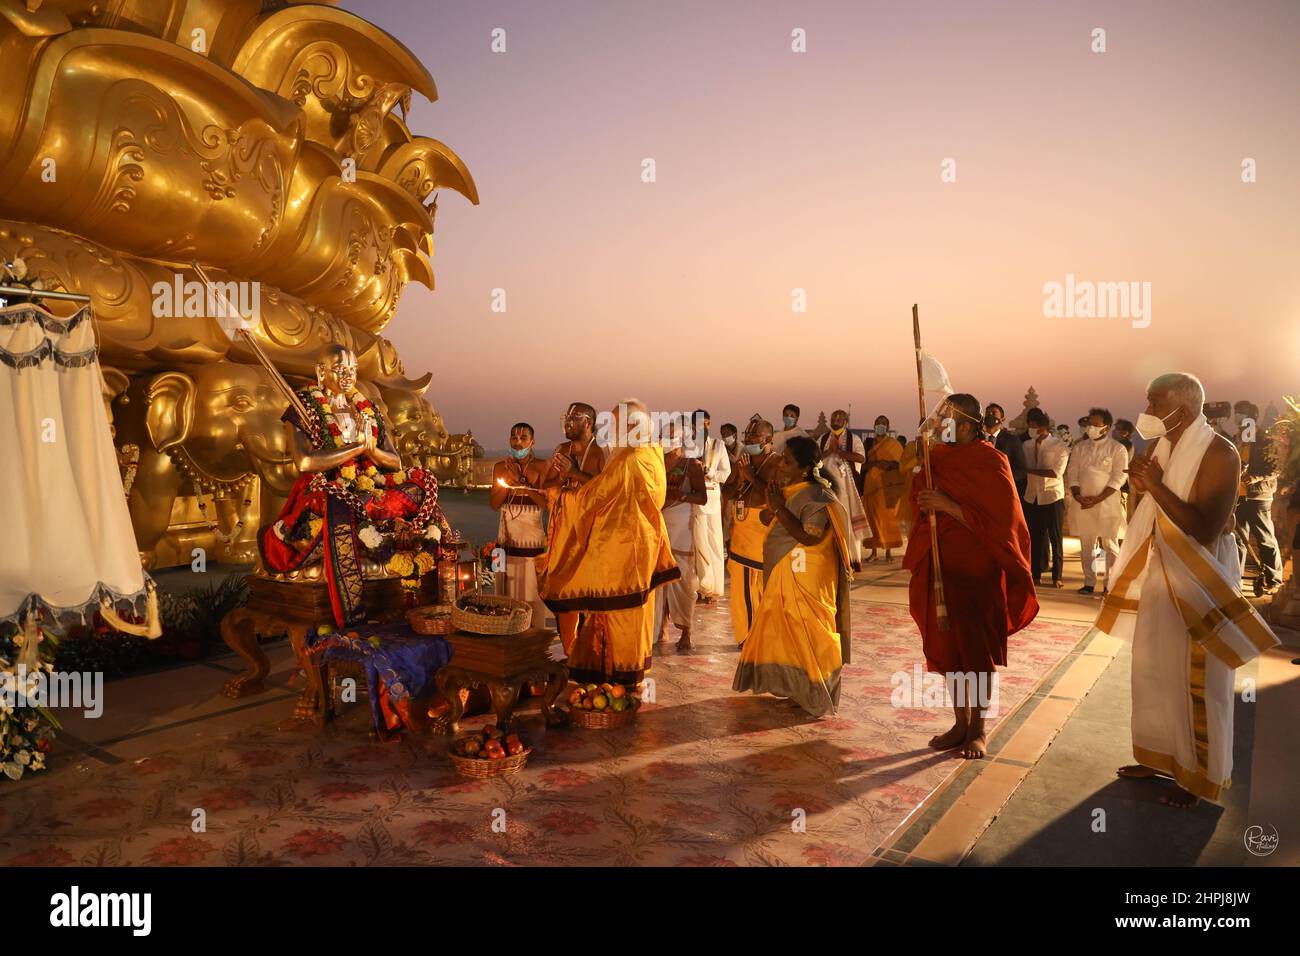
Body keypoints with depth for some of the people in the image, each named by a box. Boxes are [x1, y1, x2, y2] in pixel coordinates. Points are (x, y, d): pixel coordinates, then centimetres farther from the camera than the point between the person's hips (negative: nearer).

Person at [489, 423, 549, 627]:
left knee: (533, 594, -3)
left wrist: (522, 481, -18)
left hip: (532, 539, -3)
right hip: (506, 539, 3)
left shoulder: (540, 467, -1)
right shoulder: (501, 467, 8)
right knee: (507, 595, 7)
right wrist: (509, 480, -9)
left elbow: (545, 503, -8)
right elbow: (493, 504, 3)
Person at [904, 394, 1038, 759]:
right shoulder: (936, 458, 7)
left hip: (977, 570, -6)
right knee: (947, 646, 10)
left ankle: (978, 730, 16)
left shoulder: (991, 462, -10)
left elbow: (997, 520, -15)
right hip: (940, 567, 6)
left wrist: (947, 506, -20)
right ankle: (961, 723, 23)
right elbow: (918, 502, 17)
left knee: (977, 650, 3)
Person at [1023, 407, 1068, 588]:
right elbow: (1022, 469, 4)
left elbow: (1057, 472, -16)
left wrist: (1031, 470, -15)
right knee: (1035, 538, 8)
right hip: (1032, 497, 4)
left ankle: (1057, 577, 13)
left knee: (1055, 539, 4)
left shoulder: (1059, 446, -6)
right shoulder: (1027, 445, 6)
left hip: (1052, 497, -3)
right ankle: (1036, 575, 18)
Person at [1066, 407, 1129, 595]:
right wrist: (1078, 496, -9)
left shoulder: (1117, 449, -2)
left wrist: (1097, 499, -15)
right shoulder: (1079, 448, 9)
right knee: (1086, 545, 7)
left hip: (1107, 503, -4)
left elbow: (1118, 478, -8)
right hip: (1083, 504, 4)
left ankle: (1110, 584, 5)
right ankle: (1089, 582, 15)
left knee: (1110, 544, -1)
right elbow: (1072, 474, 7)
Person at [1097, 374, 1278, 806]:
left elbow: (1206, 530, -26)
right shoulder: (1162, 447, 4)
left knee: (1196, 681, 4)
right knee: (1154, 669, 16)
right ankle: (1161, 755, 32)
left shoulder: (1219, 454, -18)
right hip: (1160, 573, 8)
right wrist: (1141, 485, -1)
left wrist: (1156, 486, -26)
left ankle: (1199, 775, 21)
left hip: (1200, 579, -8)